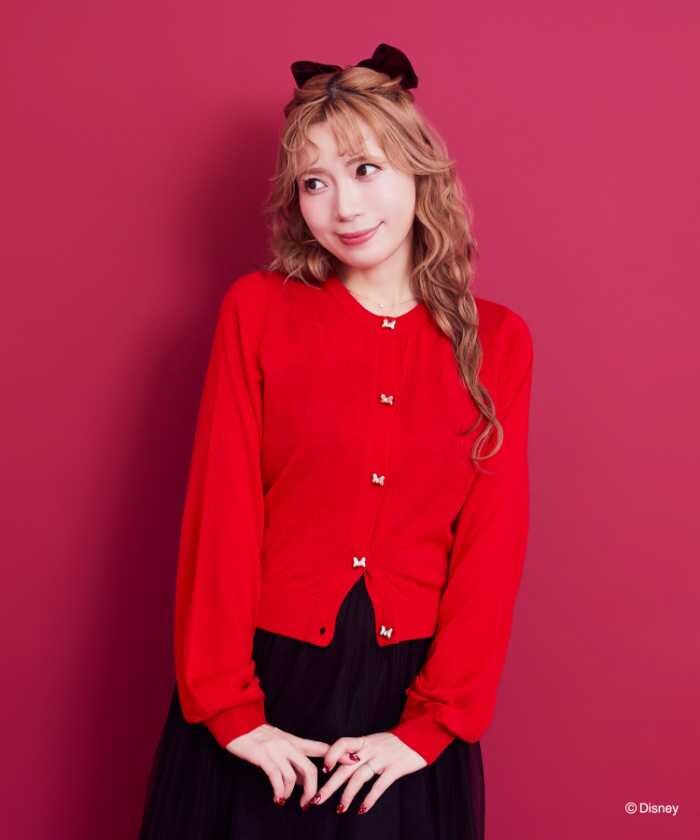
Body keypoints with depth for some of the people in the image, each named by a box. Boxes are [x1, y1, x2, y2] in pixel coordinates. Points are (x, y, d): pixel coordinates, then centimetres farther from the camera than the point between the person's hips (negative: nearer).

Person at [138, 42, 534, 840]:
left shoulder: (497, 341, -1)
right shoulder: (258, 310, -4)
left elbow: (492, 545, -4)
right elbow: (220, 513, -7)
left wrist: (431, 726, -8)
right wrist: (230, 709, -10)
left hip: (406, 694, 1)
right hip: (265, 686, 0)